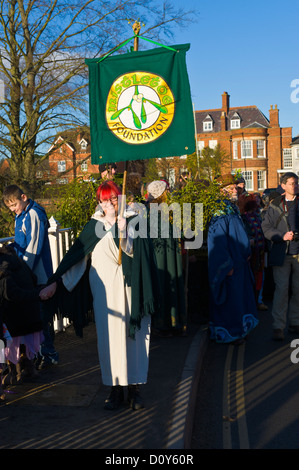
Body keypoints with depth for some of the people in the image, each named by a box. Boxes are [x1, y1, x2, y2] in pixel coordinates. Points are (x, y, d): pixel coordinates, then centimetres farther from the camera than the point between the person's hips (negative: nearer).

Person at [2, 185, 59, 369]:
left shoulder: (34, 215, -14)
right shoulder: (21, 216, 13)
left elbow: (34, 247, -19)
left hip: (38, 274, -9)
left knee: (41, 315, -2)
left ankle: (48, 354, 9)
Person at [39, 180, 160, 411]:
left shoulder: (133, 222, 2)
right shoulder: (95, 226, 6)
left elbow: (134, 253, -6)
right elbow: (75, 254, 3)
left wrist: (122, 232, -21)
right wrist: (55, 281, -3)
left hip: (129, 288, -1)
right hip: (105, 290, 1)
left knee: (133, 336, 2)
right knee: (109, 338, 3)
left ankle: (134, 387, 13)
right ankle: (116, 389, 12)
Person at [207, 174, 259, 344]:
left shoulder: (234, 209, 12)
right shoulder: (220, 212, -18)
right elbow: (217, 242, -22)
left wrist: (246, 252, 13)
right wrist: (227, 265, -21)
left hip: (239, 261, 10)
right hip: (228, 263, -10)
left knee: (241, 296, 16)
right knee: (230, 298, 0)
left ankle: (239, 330, 28)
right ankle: (229, 332, 14)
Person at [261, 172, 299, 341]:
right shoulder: (275, 205, 5)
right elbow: (266, 227, 3)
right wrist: (282, 236, -12)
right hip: (281, 254, -2)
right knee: (281, 289, -5)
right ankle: (278, 327, 0)